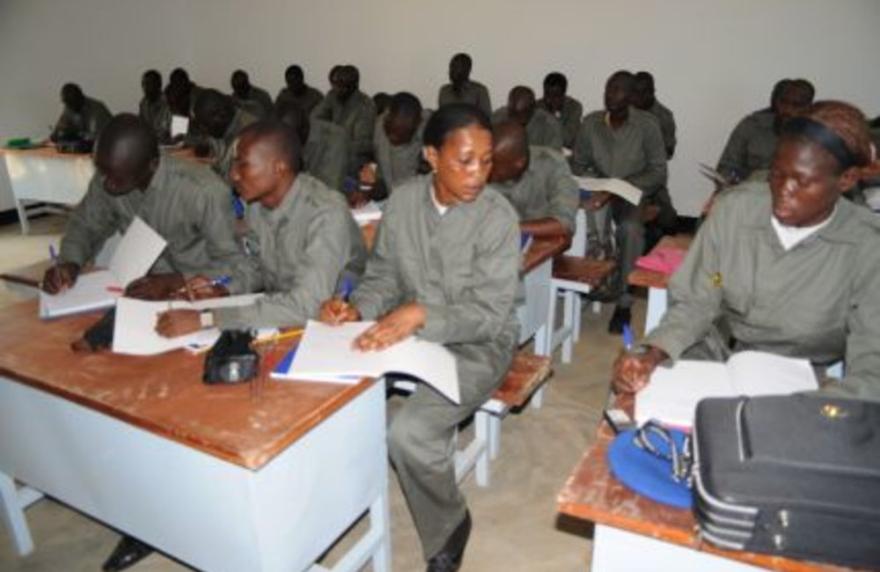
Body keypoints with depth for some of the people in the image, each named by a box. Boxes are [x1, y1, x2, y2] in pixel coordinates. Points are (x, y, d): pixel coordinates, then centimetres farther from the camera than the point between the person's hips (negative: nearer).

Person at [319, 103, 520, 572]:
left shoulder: (498, 217, -18)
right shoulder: (402, 200, -3)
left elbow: (489, 314, -20)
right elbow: (383, 275, 5)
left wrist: (421, 314, -36)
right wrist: (357, 308, -17)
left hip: (476, 345, -5)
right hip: (408, 333, 5)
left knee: (409, 432, -26)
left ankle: (449, 526, 6)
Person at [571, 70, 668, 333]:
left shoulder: (647, 125, -8)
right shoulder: (590, 122, 1)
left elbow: (658, 173, -10)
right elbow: (578, 164, 8)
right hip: (600, 193, 3)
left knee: (630, 228, -35)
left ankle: (624, 301, -21)